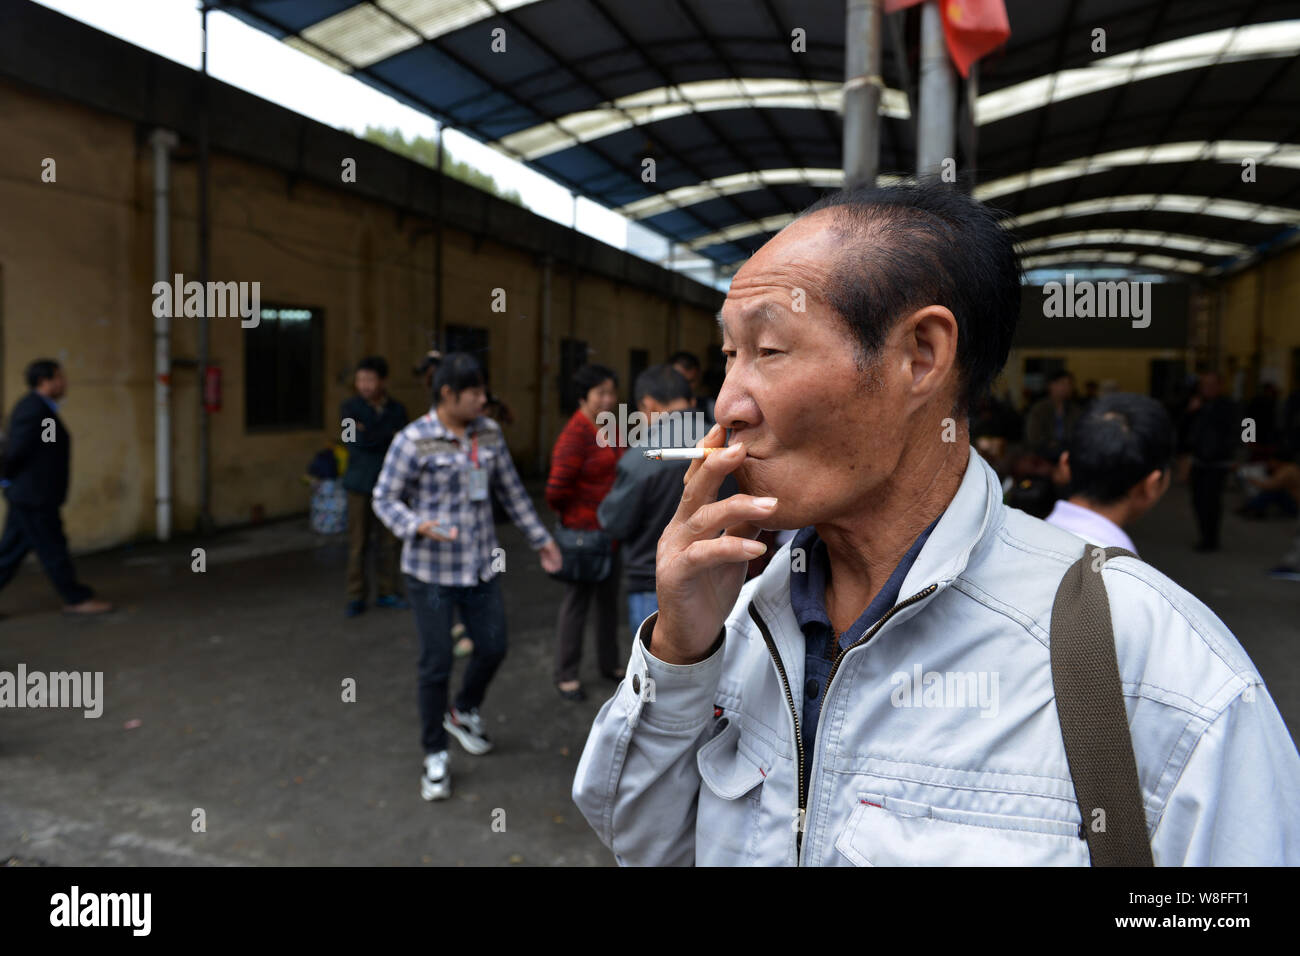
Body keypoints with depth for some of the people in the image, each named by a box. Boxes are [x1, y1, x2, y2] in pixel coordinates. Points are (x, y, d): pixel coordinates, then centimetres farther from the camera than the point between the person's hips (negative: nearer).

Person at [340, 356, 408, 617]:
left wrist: (371, 435, -13)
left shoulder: (397, 409, 4)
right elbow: (359, 441, -16)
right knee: (358, 543, 0)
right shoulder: (350, 408, -2)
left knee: (388, 541, 5)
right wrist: (390, 436, -7)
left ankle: (387, 593, 17)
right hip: (360, 484, -2)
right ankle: (356, 597, 9)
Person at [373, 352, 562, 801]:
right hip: (431, 570, -5)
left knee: (494, 646, 11)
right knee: (436, 663, 2)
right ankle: (435, 756, 22)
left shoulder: (489, 433, 2)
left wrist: (539, 538, 14)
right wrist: (418, 526, -29)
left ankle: (463, 712, 42)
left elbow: (511, 491, 12)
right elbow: (385, 499, -9)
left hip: (480, 565, 5)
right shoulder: (413, 441, -15)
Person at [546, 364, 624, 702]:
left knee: (609, 598, 18)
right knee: (577, 602, 4)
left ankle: (609, 663, 35)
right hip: (584, 532, -8)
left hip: (612, 530, 8)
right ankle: (565, 675, 19)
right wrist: (570, 515, -5)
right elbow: (557, 490, -22)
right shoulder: (575, 435, -20)